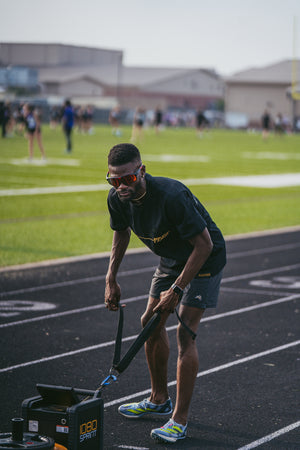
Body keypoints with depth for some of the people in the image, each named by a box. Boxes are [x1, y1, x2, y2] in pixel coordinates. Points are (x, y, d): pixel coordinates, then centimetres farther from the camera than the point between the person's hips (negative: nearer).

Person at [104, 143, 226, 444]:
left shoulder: (172, 196, -37)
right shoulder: (117, 199, -14)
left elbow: (204, 244, -29)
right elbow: (121, 233, 10)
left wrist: (177, 289, -25)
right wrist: (111, 280, 5)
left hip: (204, 260, -8)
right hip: (171, 259, 8)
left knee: (185, 333, -15)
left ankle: (179, 420, -9)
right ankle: (159, 400, 29)